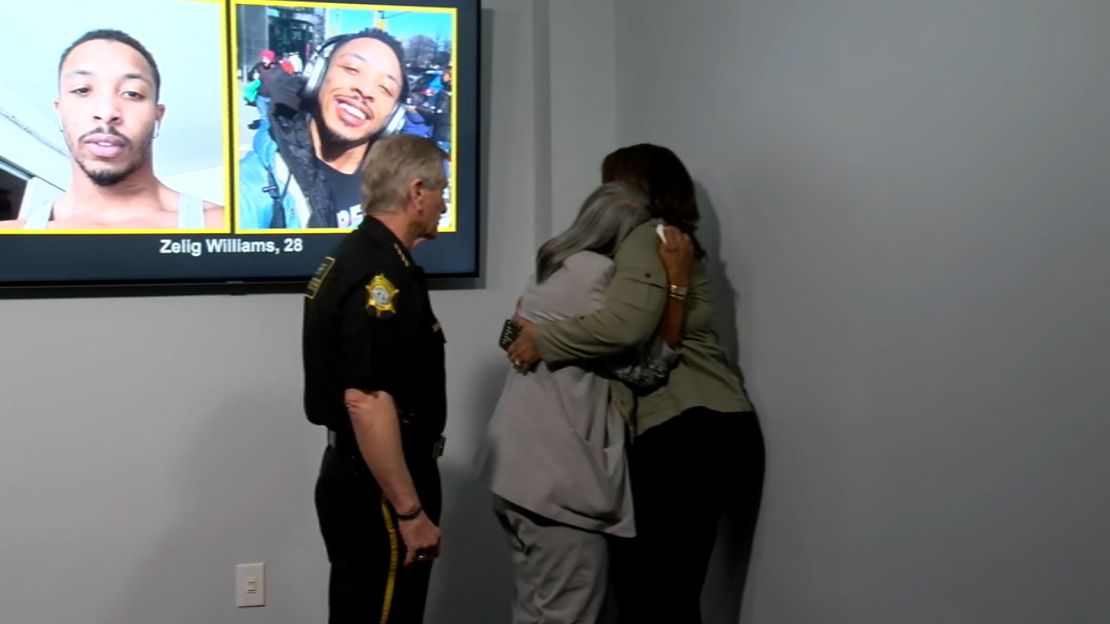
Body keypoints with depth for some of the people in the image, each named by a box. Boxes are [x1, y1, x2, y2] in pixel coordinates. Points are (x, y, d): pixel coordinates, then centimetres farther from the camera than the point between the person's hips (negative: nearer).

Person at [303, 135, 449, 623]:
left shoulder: (359, 257, 12)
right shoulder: (379, 274, -20)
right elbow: (366, 402, -27)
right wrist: (410, 510, -24)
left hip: (362, 478, 10)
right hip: (377, 488, -10)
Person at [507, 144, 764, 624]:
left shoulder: (647, 237, -5)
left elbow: (625, 323, -21)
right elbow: (627, 320, 20)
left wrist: (544, 340, -10)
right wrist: (541, 318, 11)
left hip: (687, 431, -10)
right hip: (698, 427, 10)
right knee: (641, 581, 11)